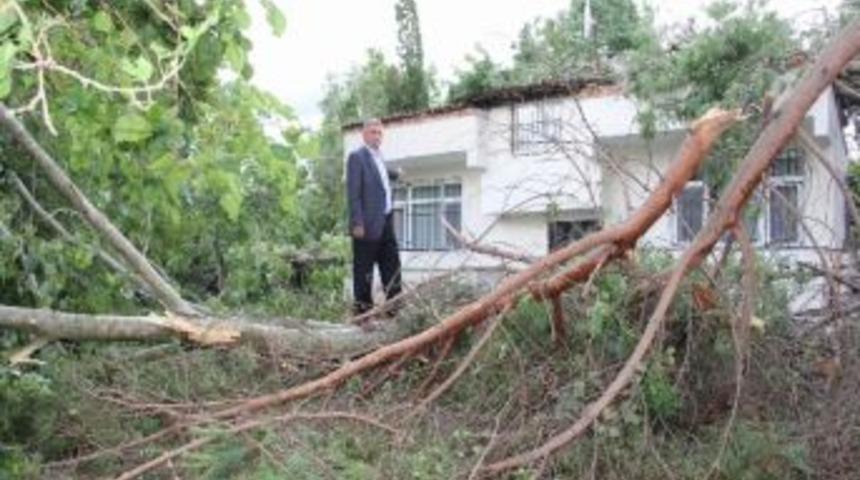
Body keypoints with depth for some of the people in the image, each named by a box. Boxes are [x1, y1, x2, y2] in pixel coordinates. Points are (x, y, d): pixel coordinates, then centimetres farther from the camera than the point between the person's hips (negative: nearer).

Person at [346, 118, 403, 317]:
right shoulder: (357, 156, -10)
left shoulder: (378, 156, 16)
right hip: (368, 223, -9)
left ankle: (395, 306, 21)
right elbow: (353, 192, -15)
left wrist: (395, 174, 36)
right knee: (364, 269, 1)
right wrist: (357, 223, -19)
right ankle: (362, 307, 9)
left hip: (386, 222, 9)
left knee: (392, 266, 12)